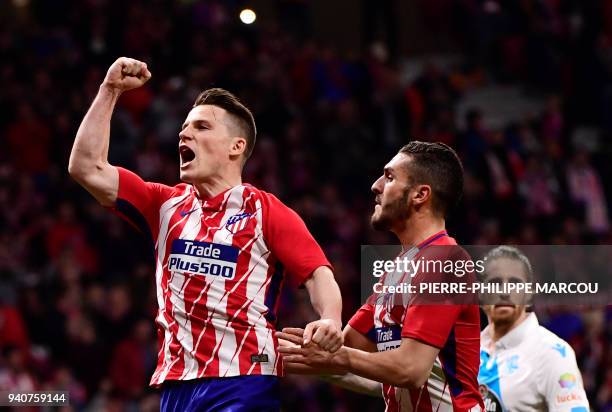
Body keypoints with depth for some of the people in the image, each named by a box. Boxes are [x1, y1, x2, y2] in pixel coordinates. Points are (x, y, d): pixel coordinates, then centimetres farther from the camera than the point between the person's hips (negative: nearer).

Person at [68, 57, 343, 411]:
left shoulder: (267, 212, 2)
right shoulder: (168, 205, 15)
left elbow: (318, 273, -7)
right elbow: (88, 168, 13)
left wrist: (330, 320, -28)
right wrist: (111, 90, 10)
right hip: (176, 384, 5)